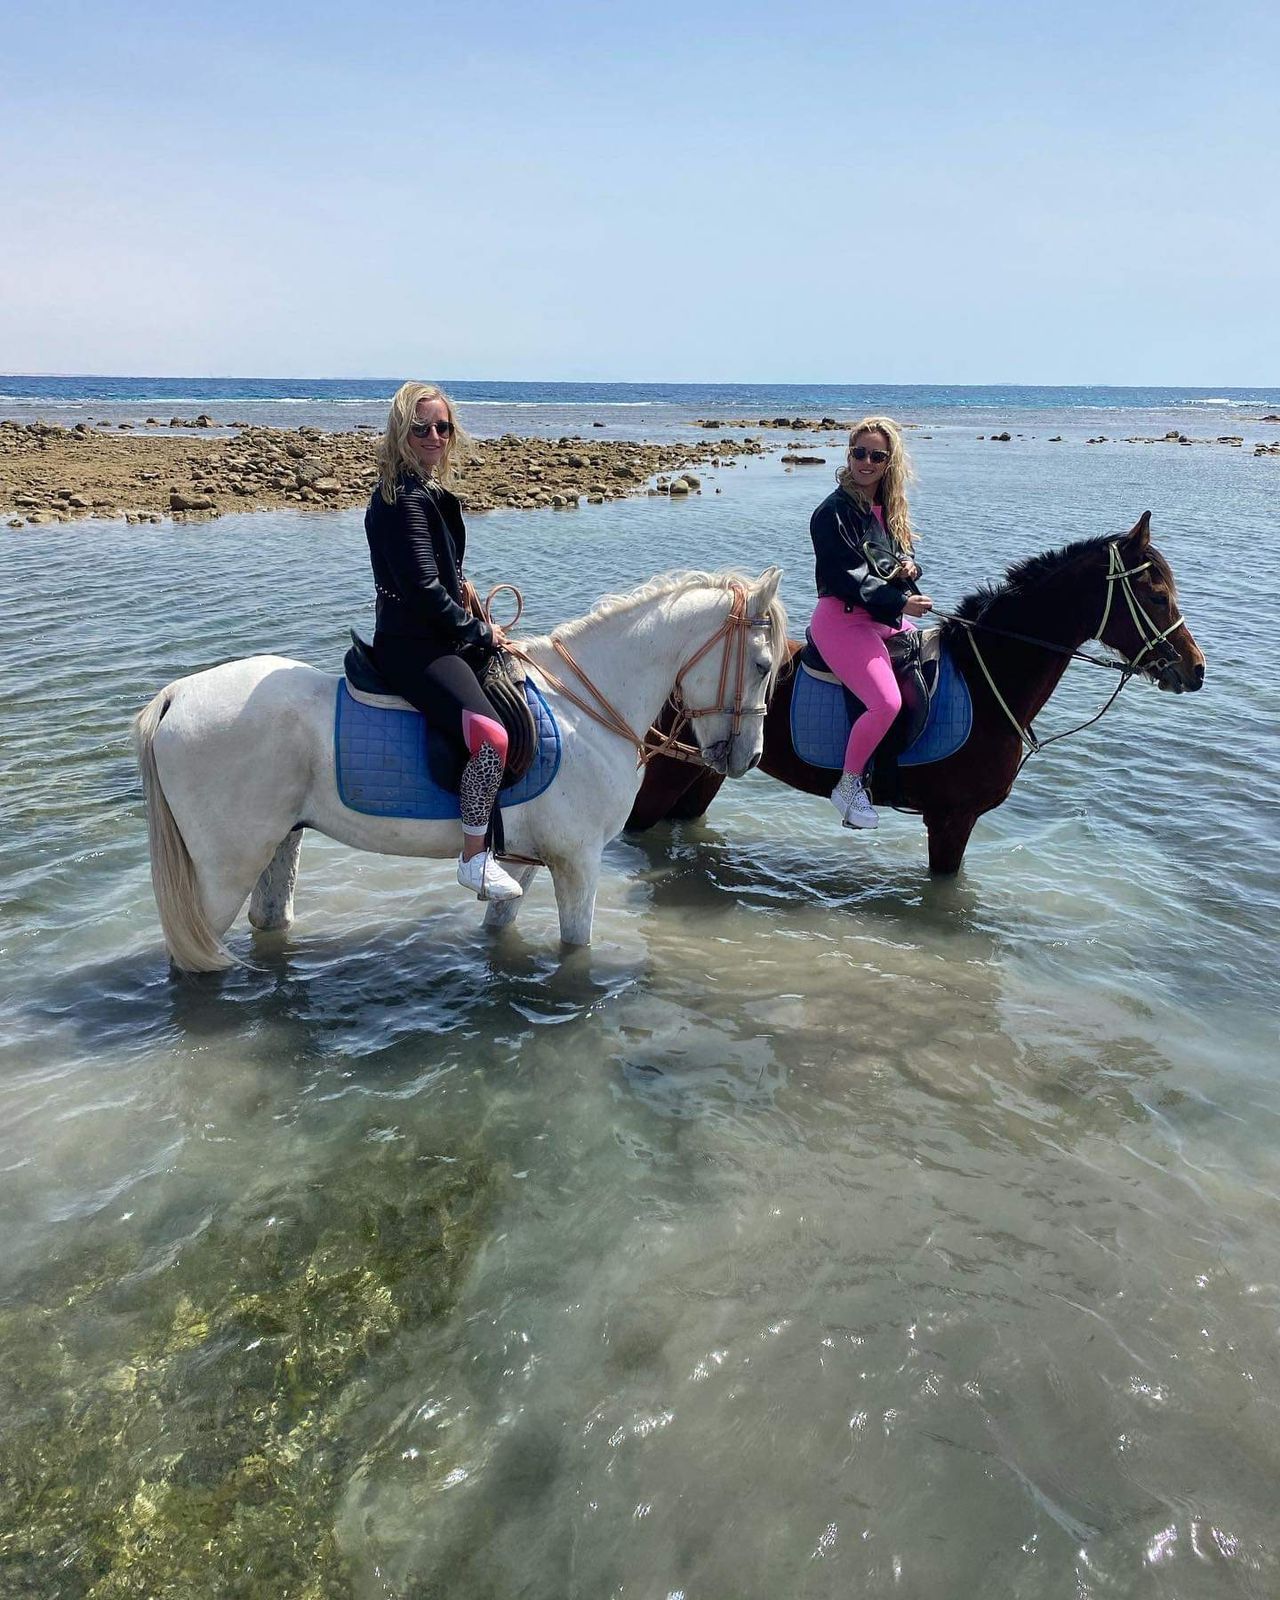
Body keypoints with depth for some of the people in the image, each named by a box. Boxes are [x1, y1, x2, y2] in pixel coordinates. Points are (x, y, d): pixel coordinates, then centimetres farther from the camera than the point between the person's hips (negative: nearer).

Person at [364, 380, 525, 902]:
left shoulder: (427, 492, 16)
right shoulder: (404, 499, -15)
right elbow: (425, 590, -20)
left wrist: (477, 627, 13)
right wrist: (479, 632, -9)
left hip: (439, 638, 11)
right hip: (411, 647, -11)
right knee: (490, 737, -30)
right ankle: (474, 858, -15)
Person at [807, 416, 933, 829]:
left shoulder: (890, 508, 13)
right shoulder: (835, 511, -12)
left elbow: (902, 556, 23)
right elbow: (847, 577, -18)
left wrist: (908, 567, -2)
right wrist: (900, 602, -22)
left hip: (887, 617, 9)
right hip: (842, 618, -9)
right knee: (886, 702, -25)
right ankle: (849, 785, -6)